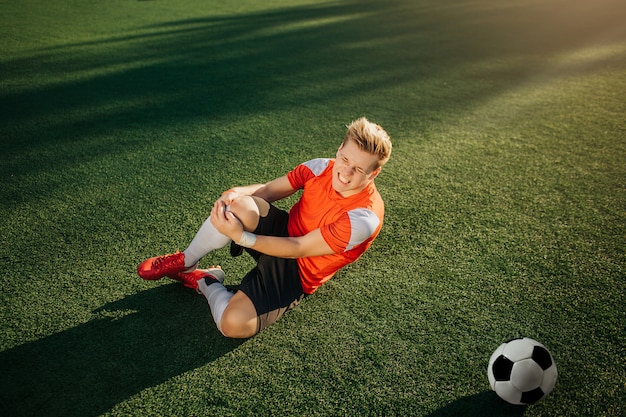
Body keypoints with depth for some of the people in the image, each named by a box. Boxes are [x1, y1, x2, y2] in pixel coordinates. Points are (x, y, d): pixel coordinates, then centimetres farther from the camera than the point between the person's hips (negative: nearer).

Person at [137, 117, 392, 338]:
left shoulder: (364, 217, -25)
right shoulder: (322, 167, -8)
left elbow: (298, 249, -25)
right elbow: (268, 190, -4)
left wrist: (240, 236, -29)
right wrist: (237, 193, -26)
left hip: (297, 272, -4)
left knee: (234, 324, -28)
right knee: (239, 204, -30)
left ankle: (205, 282, 5)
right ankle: (186, 262, -4)